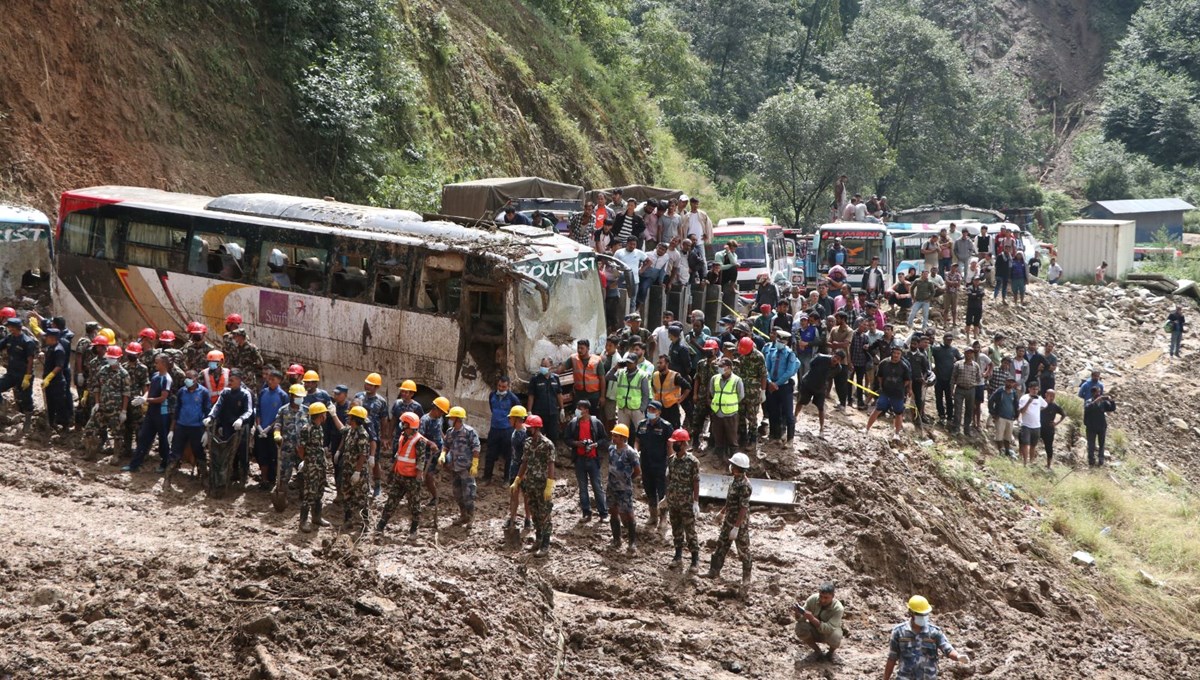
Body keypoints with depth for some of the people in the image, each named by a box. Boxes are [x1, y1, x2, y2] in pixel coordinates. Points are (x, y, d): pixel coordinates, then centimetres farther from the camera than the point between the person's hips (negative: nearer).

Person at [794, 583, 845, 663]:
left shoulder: (838, 608, -29)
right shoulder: (813, 599, -21)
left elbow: (829, 629, -39)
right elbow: (801, 618, -17)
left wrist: (812, 619, -50)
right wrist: (798, 614, -41)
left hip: (829, 633, -3)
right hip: (815, 632, 3)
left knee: (834, 636, -37)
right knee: (800, 627, -27)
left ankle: (831, 652, 2)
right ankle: (817, 651, -1)